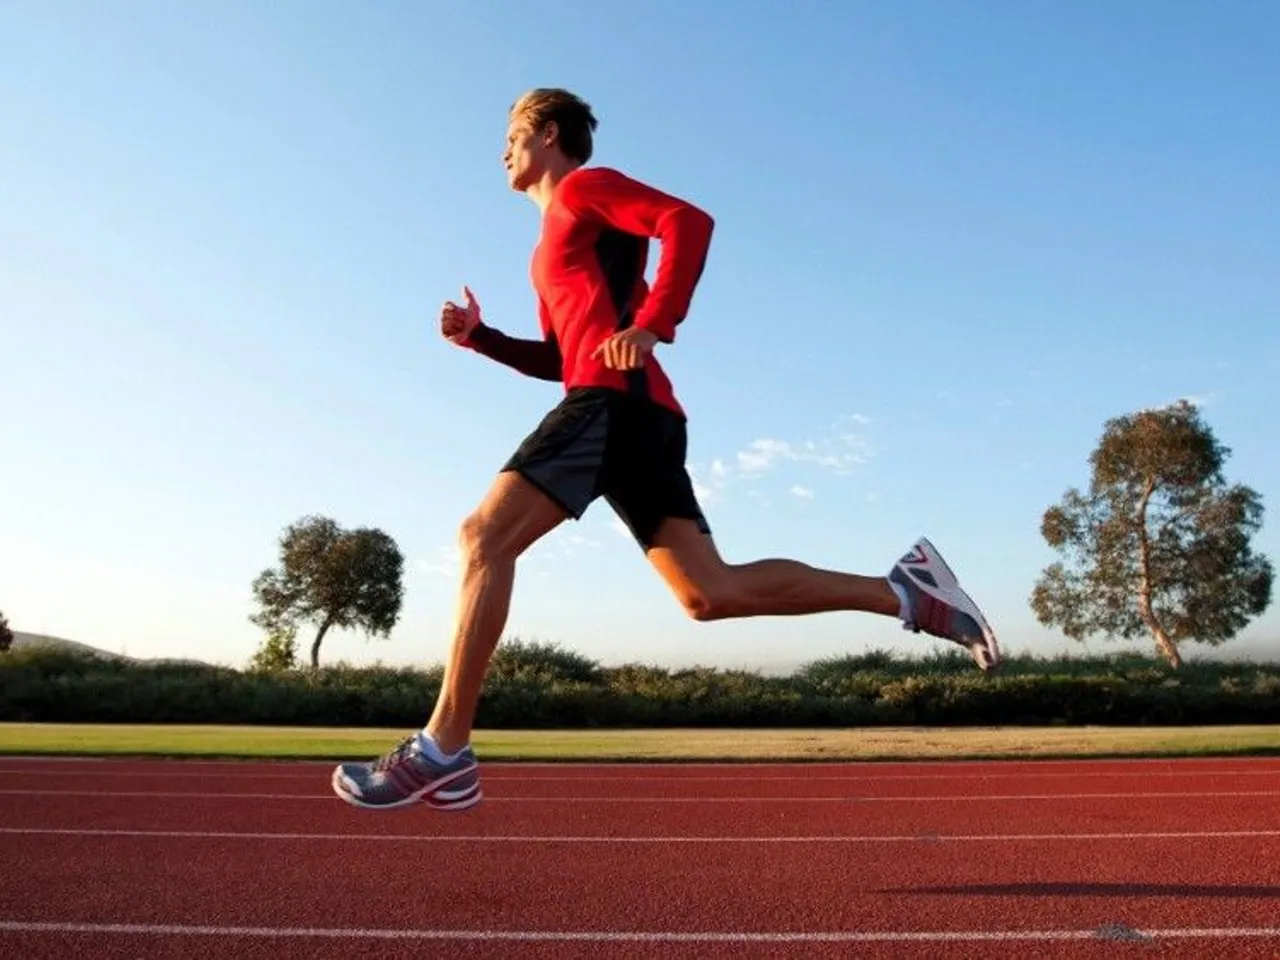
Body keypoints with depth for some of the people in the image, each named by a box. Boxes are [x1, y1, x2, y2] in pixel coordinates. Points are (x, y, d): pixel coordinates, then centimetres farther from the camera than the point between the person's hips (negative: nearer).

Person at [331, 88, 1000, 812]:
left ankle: (444, 751, -13)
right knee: (710, 592, -1)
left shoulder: (584, 186, 10)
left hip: (616, 397, -9)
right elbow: (559, 358, 32)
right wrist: (478, 335, 20)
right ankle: (905, 592, 0)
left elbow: (689, 222, -7)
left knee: (486, 536, -13)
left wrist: (651, 327, -19)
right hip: (633, 413, 9)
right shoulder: (555, 243, 35)